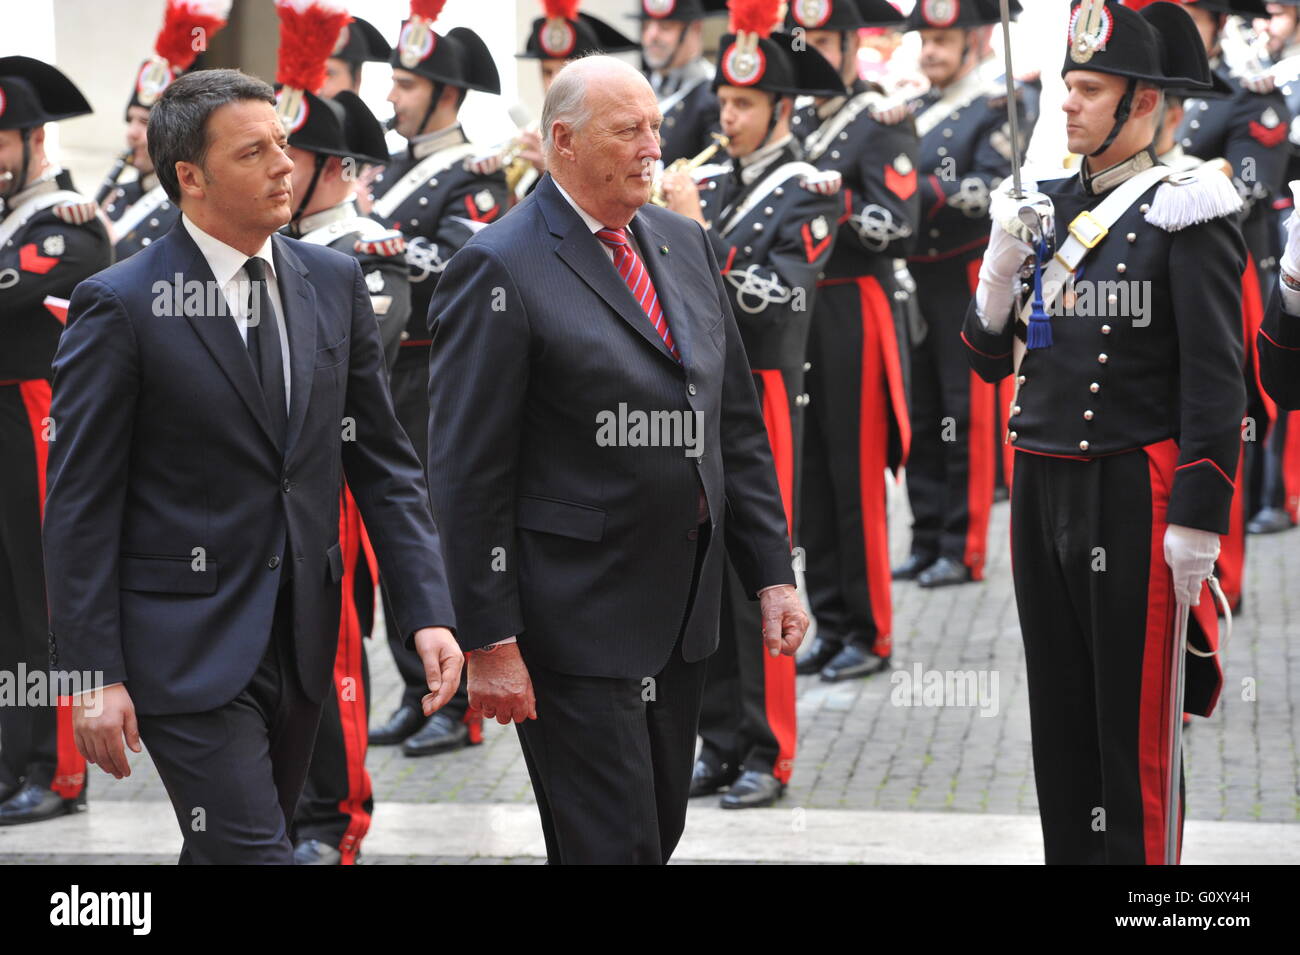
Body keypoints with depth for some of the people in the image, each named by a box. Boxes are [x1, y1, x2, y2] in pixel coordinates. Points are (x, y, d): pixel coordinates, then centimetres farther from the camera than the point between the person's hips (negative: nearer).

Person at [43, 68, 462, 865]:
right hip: (188, 644, -6)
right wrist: (94, 676, -13)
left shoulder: (334, 282, 7)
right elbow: (79, 506, -9)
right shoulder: (120, 307, -10)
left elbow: (383, 461, 9)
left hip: (302, 641, 6)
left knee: (229, 851, 15)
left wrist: (429, 612, -1)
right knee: (252, 854, -12)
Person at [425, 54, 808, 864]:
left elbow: (737, 424, 15)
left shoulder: (685, 244, 11)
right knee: (612, 844, -5)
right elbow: (469, 476, -14)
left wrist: (773, 573, 8)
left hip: (682, 609, 7)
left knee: (661, 832, 15)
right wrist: (490, 642, -17)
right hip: (576, 622, -7)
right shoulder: (501, 270, -12)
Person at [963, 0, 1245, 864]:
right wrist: (1005, 262, -6)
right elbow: (992, 357, 12)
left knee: (1133, 727, 0)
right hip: (1041, 492, 6)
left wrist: (1197, 524, -16)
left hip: (1132, 498, -6)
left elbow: (1217, 381, -12)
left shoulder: (1184, 212, -8)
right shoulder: (1043, 207, 11)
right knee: (1060, 719, 13)